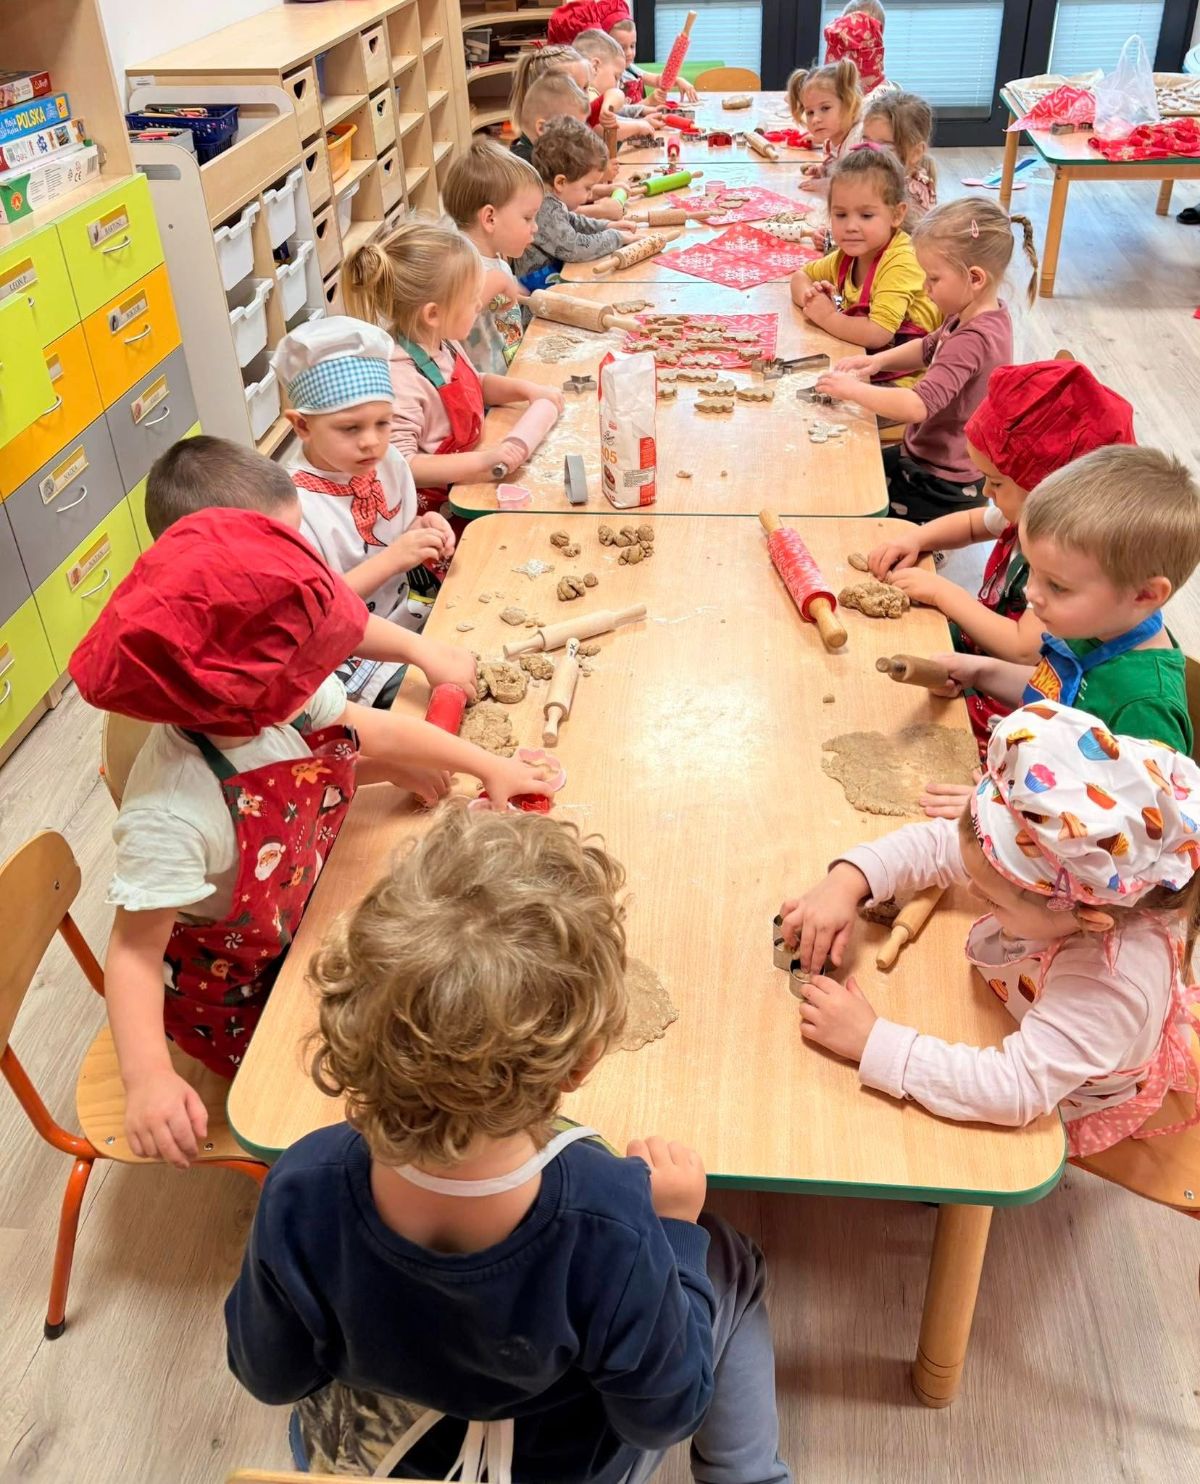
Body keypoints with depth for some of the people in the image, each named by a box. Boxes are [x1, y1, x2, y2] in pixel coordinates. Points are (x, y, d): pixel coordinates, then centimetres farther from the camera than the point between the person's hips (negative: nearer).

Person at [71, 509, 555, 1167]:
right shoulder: (171, 812, -41)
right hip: (231, 985, -6)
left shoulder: (285, 699, -22)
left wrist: (487, 765, 6)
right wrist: (147, 1076, -47)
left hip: (300, 913, 6)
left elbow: (375, 729, -3)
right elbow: (136, 949, -33)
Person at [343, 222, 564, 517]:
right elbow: (400, 466, -31)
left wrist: (524, 388, 6)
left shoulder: (441, 341, 2)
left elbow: (474, 385, 24)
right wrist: (481, 461, -35)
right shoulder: (399, 378, -28)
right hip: (435, 511, -9)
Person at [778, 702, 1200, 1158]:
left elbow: (1017, 1088, -48)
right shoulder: (1065, 865, -30)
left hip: (1053, 1114, -6)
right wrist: (847, 882, -33)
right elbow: (936, 844, -18)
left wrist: (872, 1040, -46)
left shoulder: (1111, 983, -46)